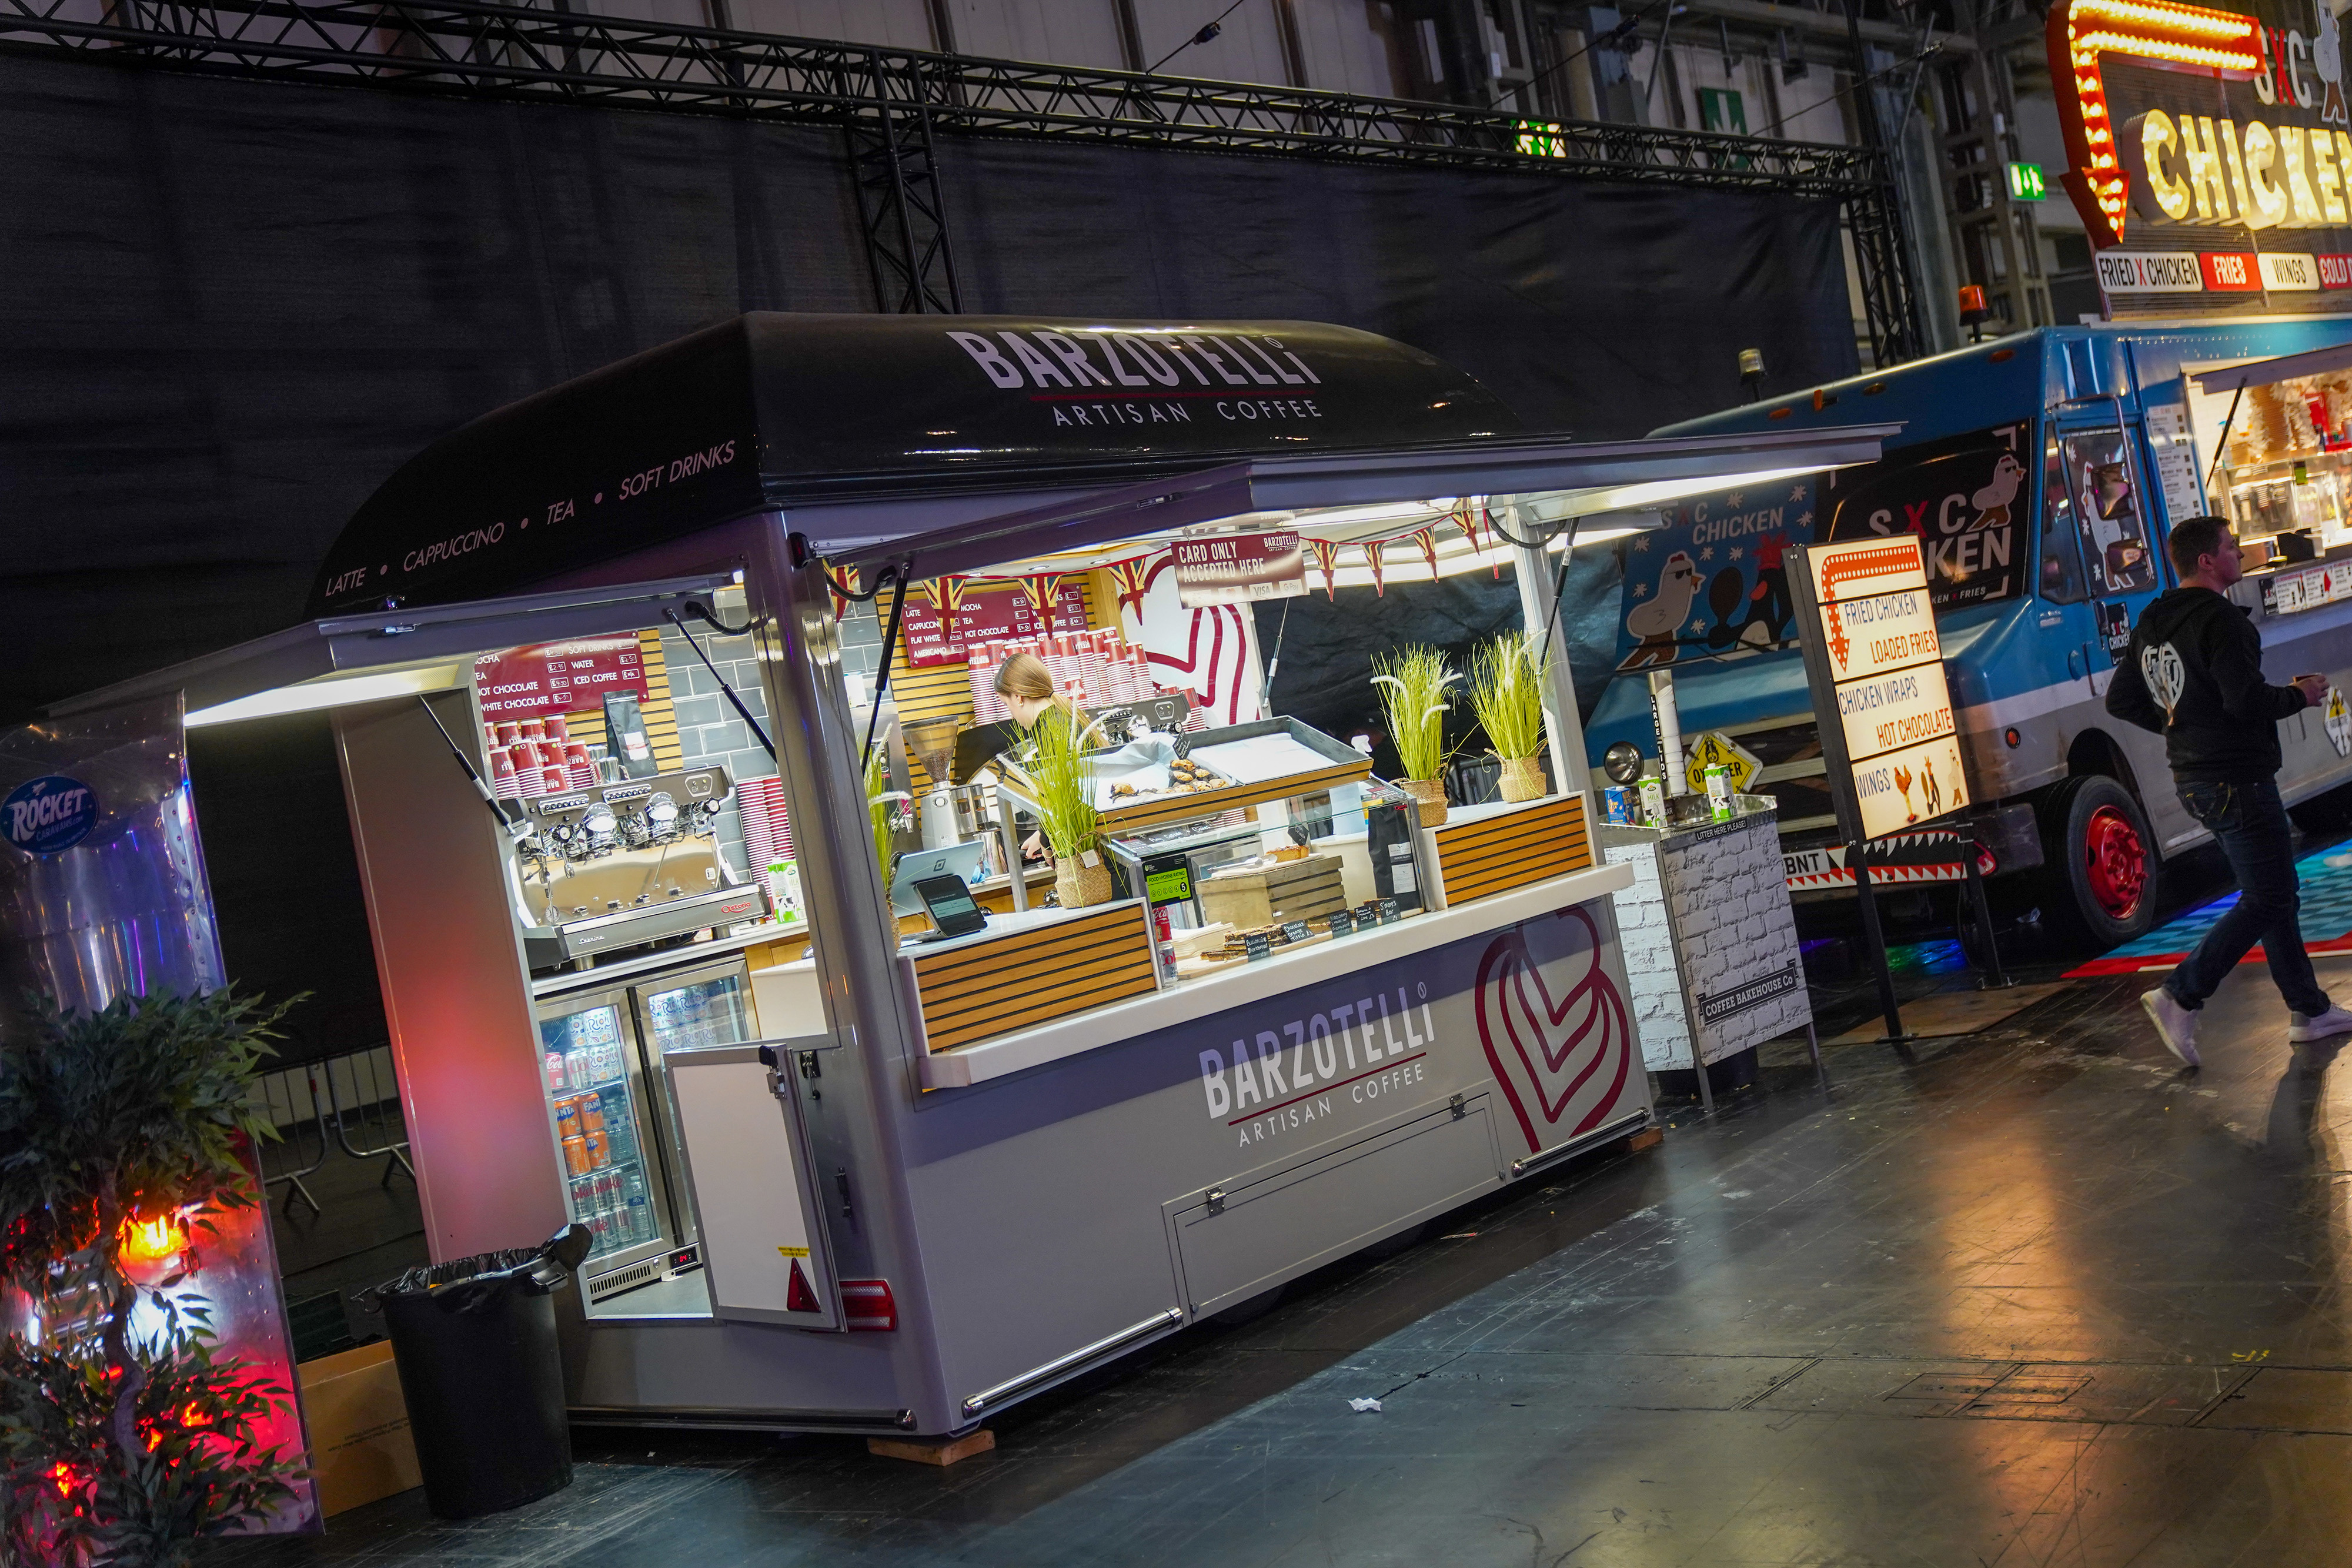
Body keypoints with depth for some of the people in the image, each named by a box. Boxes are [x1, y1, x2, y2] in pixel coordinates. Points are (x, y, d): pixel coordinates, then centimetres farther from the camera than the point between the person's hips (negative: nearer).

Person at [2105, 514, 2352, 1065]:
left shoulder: (2151, 624, 10)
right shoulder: (2219, 619, -18)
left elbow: (2121, 700, 16)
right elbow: (2247, 700, -26)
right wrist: (2299, 695, -8)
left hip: (2194, 779, 10)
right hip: (2237, 780, -10)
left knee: (2274, 894, 17)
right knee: (2267, 900, -4)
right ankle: (2180, 996, -9)